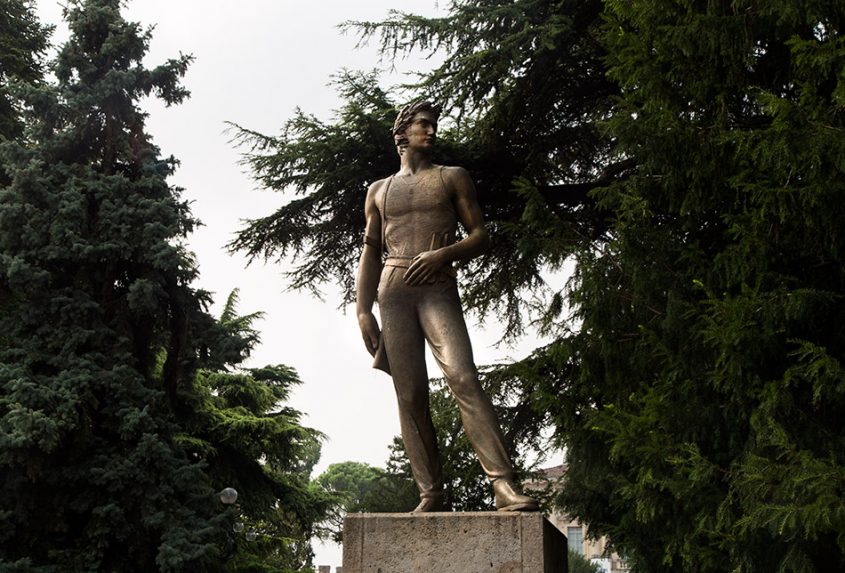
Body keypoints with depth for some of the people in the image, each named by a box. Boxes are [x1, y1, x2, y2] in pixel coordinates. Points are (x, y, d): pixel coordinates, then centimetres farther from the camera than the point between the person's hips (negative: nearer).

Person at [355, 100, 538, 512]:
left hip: (438, 289, -2)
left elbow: (481, 236, 10)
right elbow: (370, 253, 20)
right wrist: (363, 310, 9)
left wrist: (443, 253, -10)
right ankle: (431, 494, -1)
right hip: (392, 292, 3)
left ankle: (504, 486, -27)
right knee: (409, 396, -4)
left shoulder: (452, 178, 18)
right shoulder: (379, 191, 23)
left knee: (463, 378, -21)